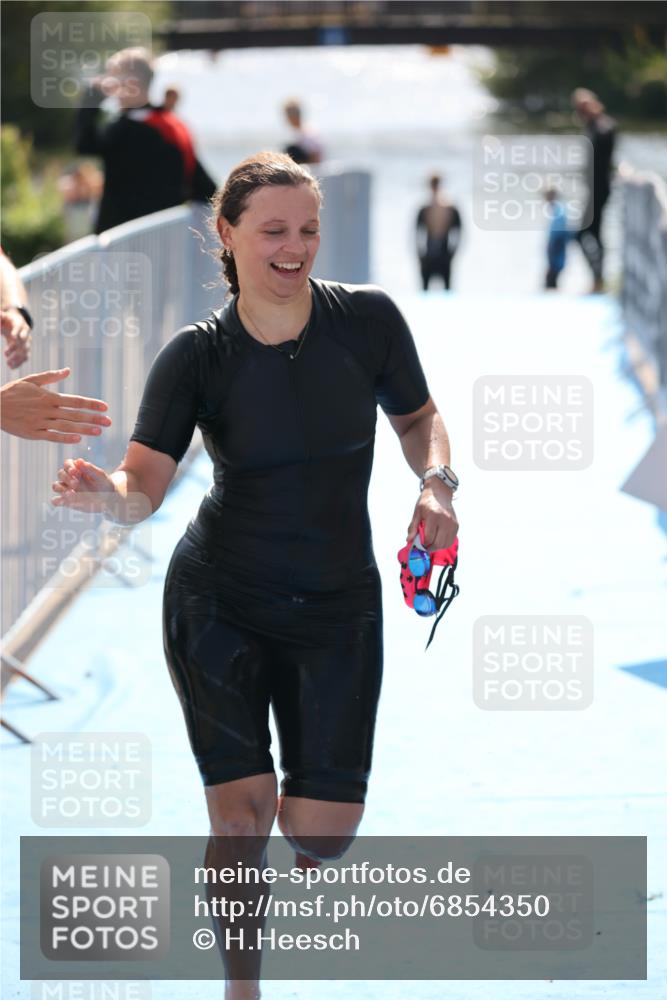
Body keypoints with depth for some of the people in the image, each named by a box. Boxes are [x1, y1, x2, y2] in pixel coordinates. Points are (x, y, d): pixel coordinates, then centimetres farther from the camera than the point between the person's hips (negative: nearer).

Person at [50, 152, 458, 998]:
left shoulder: (366, 318, -7)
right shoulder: (198, 355, -10)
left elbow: (417, 418, 9)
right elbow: (144, 483, -18)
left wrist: (436, 484, -11)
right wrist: (100, 490, -41)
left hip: (338, 604, 1)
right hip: (219, 603, -1)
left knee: (324, 827, -4)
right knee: (243, 807, -10)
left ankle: (302, 845, 36)